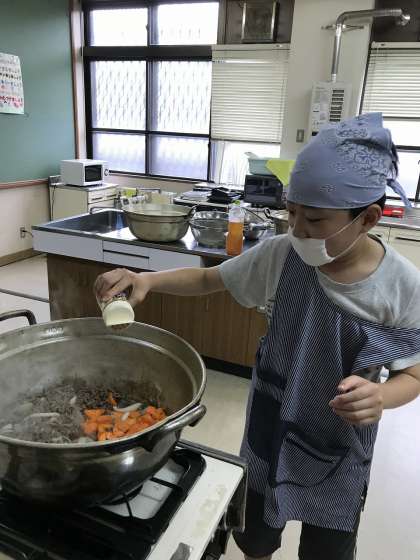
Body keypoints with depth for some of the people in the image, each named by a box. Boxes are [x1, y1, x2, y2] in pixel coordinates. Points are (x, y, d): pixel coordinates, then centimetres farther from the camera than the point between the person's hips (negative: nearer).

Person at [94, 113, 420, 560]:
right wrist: (147, 279, -20)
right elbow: (208, 279, -4)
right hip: (270, 428, 2)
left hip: (339, 446, -1)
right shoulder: (280, 255, -16)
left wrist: (380, 396, -32)